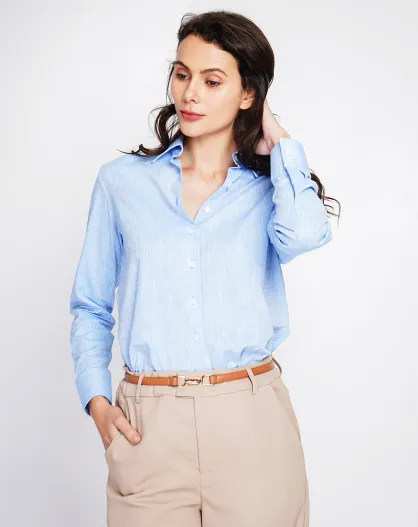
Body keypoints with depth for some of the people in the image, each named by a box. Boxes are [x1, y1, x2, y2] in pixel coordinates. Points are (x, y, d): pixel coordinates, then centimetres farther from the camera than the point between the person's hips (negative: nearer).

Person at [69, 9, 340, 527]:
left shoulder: (268, 188, 5)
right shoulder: (122, 180, 5)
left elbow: (305, 233, -20)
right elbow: (90, 307, 10)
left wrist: (279, 141, -5)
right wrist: (96, 399, -4)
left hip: (252, 417, 0)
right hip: (148, 424, 0)